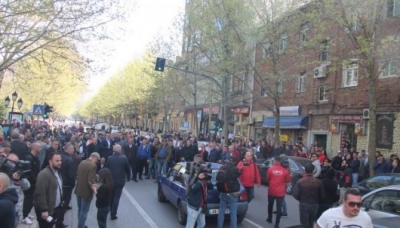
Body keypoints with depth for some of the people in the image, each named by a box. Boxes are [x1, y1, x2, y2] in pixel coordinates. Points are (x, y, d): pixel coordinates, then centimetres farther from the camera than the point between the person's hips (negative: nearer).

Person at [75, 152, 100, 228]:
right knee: (84, 212, 3)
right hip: (86, 191, -8)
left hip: (78, 190, 8)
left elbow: (77, 176, 14)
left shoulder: (82, 163, 5)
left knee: (80, 210, 20)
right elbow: (90, 181, -27)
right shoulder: (93, 165, -20)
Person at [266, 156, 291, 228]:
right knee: (279, 207, 2)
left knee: (270, 205, 22)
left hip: (271, 191, 1)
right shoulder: (285, 170, -9)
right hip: (280, 192, -1)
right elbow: (288, 180, 2)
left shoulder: (270, 169, -9)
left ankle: (270, 219, 37)